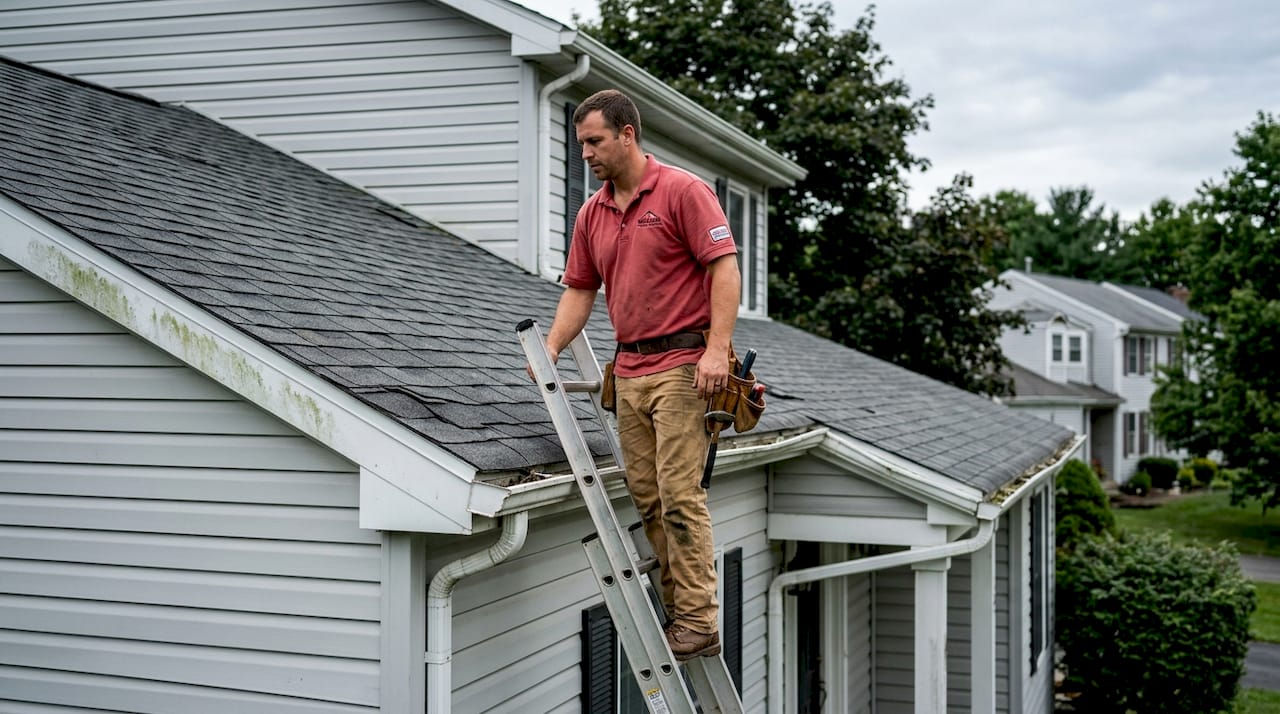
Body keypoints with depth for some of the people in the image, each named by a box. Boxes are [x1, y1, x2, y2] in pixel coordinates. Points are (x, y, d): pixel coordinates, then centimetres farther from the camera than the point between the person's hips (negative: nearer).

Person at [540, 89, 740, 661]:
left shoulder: (682, 191, -7)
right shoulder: (592, 214, 14)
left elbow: (725, 269, -11)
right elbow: (579, 289, 19)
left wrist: (716, 349, -20)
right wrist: (551, 349, 5)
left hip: (682, 364, -7)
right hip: (628, 371, 7)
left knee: (679, 494, -10)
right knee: (646, 497, 7)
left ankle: (698, 622, -5)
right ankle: (678, 608, 15)